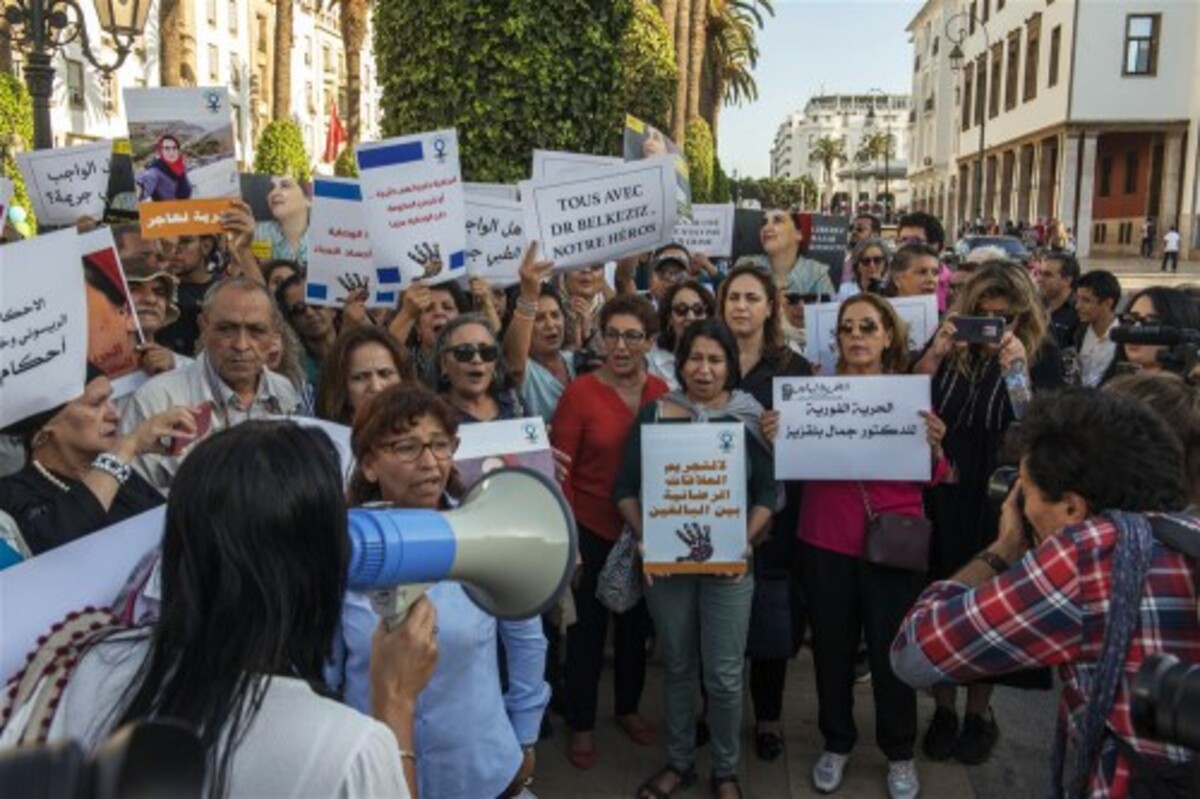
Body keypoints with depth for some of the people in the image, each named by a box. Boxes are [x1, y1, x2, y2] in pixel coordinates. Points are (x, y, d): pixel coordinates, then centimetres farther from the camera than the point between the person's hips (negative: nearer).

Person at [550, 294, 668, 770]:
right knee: (587, 630, 10)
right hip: (591, 531, -4)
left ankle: (628, 707, 42)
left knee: (636, 625, 20)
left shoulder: (661, 392, -3)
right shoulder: (579, 393, -14)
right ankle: (581, 725, 30)